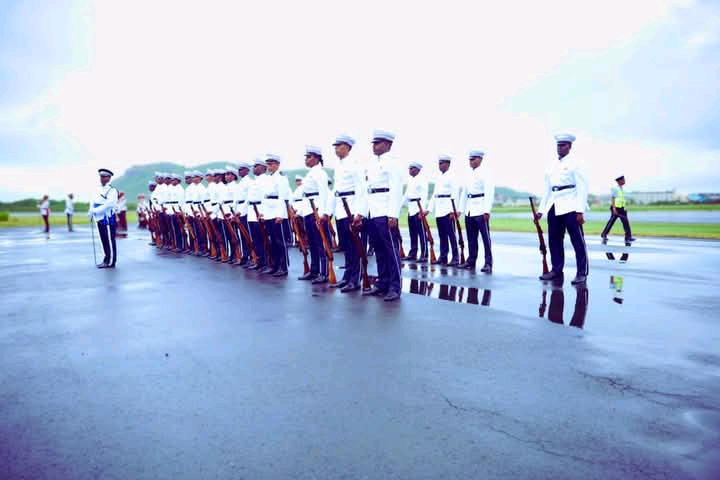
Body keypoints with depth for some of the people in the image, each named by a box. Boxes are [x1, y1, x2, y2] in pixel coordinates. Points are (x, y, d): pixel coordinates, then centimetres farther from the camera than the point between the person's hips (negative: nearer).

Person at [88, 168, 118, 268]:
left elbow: (109, 204, -20)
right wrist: (91, 211, -3)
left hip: (108, 219, -8)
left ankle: (111, 262, 1)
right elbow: (94, 202, 14)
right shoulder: (99, 189, 16)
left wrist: (96, 210, -20)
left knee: (109, 241, -3)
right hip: (100, 219, 8)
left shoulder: (112, 190, -8)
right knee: (103, 240, 13)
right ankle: (107, 259, 22)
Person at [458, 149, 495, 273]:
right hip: (469, 211, 8)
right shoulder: (469, 174, 17)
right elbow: (464, 193, 21)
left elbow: (489, 192, -14)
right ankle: (471, 261, 17)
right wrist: (461, 209, 16)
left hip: (480, 211, -8)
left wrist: (487, 211, -21)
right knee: (471, 238, 10)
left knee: (485, 237, -5)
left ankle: (488, 263, -4)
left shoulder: (485, 173, -7)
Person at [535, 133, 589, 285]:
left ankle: (582, 273, 2)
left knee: (578, 241, -3)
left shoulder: (575, 164, -2)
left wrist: (580, 211, -15)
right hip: (553, 208, 7)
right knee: (554, 240, 8)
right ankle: (556, 270, 18)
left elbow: (582, 188, -8)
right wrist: (541, 210, 15)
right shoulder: (551, 167, 17)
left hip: (570, 208, -6)